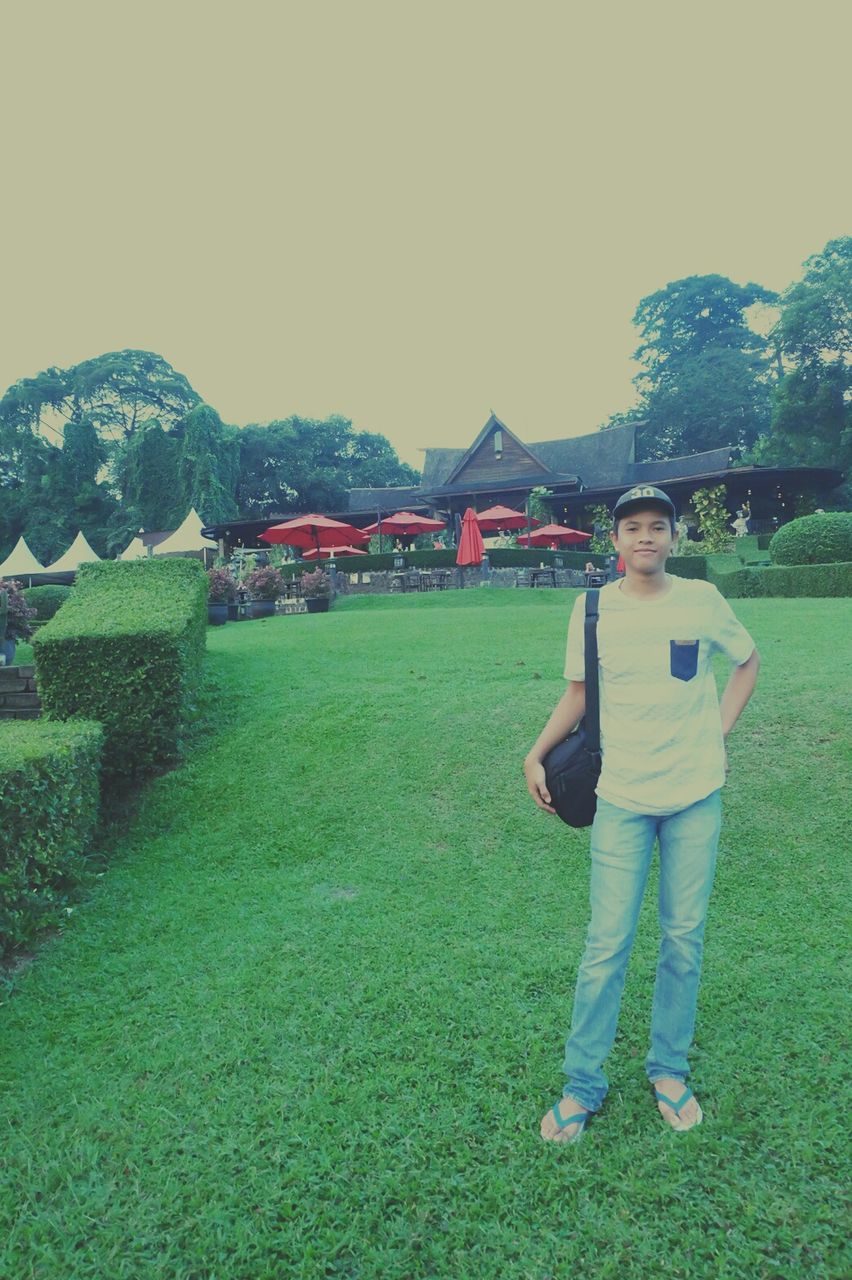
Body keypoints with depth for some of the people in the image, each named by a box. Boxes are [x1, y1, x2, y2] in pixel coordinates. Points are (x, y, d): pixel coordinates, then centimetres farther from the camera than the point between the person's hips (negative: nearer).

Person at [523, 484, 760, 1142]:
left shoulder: (702, 599, -2)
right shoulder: (593, 608, -2)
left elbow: (749, 661, 14)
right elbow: (578, 693, 8)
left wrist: (719, 732, 4)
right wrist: (536, 755, -2)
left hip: (696, 796, 1)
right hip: (622, 797, -1)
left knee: (685, 938, 11)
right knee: (607, 945, 2)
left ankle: (669, 1071, 32)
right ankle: (583, 1084, 20)